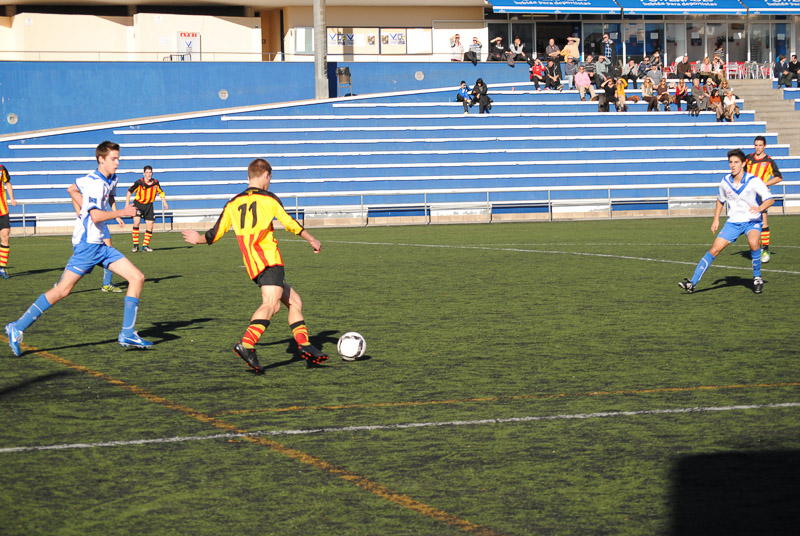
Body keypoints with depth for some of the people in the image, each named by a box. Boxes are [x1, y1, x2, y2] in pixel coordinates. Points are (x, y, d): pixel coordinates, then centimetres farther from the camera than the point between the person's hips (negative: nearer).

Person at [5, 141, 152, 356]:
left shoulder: (107, 180, 13)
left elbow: (72, 189, 27)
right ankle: (18, 328, 0)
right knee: (63, 290, -10)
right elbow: (96, 216, -26)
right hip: (87, 244, -9)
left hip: (100, 245, 9)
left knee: (137, 278, 0)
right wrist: (122, 212, -17)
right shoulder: (95, 182, -15)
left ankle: (127, 334, 1)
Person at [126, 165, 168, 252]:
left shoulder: (156, 183, -5)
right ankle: (135, 245, -12)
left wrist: (165, 203, 2)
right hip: (138, 204, -4)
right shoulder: (139, 183, -16)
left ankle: (145, 245, 13)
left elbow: (161, 192, 12)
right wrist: (127, 204, -9)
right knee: (136, 222, -20)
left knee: (150, 225, -1)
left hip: (149, 205, 4)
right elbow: (129, 191, -5)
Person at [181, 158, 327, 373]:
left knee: (294, 301, 16)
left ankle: (304, 346, 10)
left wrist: (198, 239, 35)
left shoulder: (233, 204, 16)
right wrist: (311, 239, 14)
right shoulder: (269, 198, 3)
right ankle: (246, 344, -41)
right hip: (269, 259, -7)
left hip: (253, 266, 7)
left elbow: (214, 234, 15)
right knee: (271, 304, -22)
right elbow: (290, 224, 1)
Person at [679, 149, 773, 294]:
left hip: (752, 221, -3)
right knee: (715, 249, -8)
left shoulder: (754, 181, -14)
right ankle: (693, 283, -7)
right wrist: (716, 219, 11)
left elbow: (770, 199, -15)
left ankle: (757, 278, -13)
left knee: (753, 242, -35)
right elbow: (720, 200, 19)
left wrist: (760, 208, -36)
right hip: (733, 221, 4)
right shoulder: (725, 182, -1)